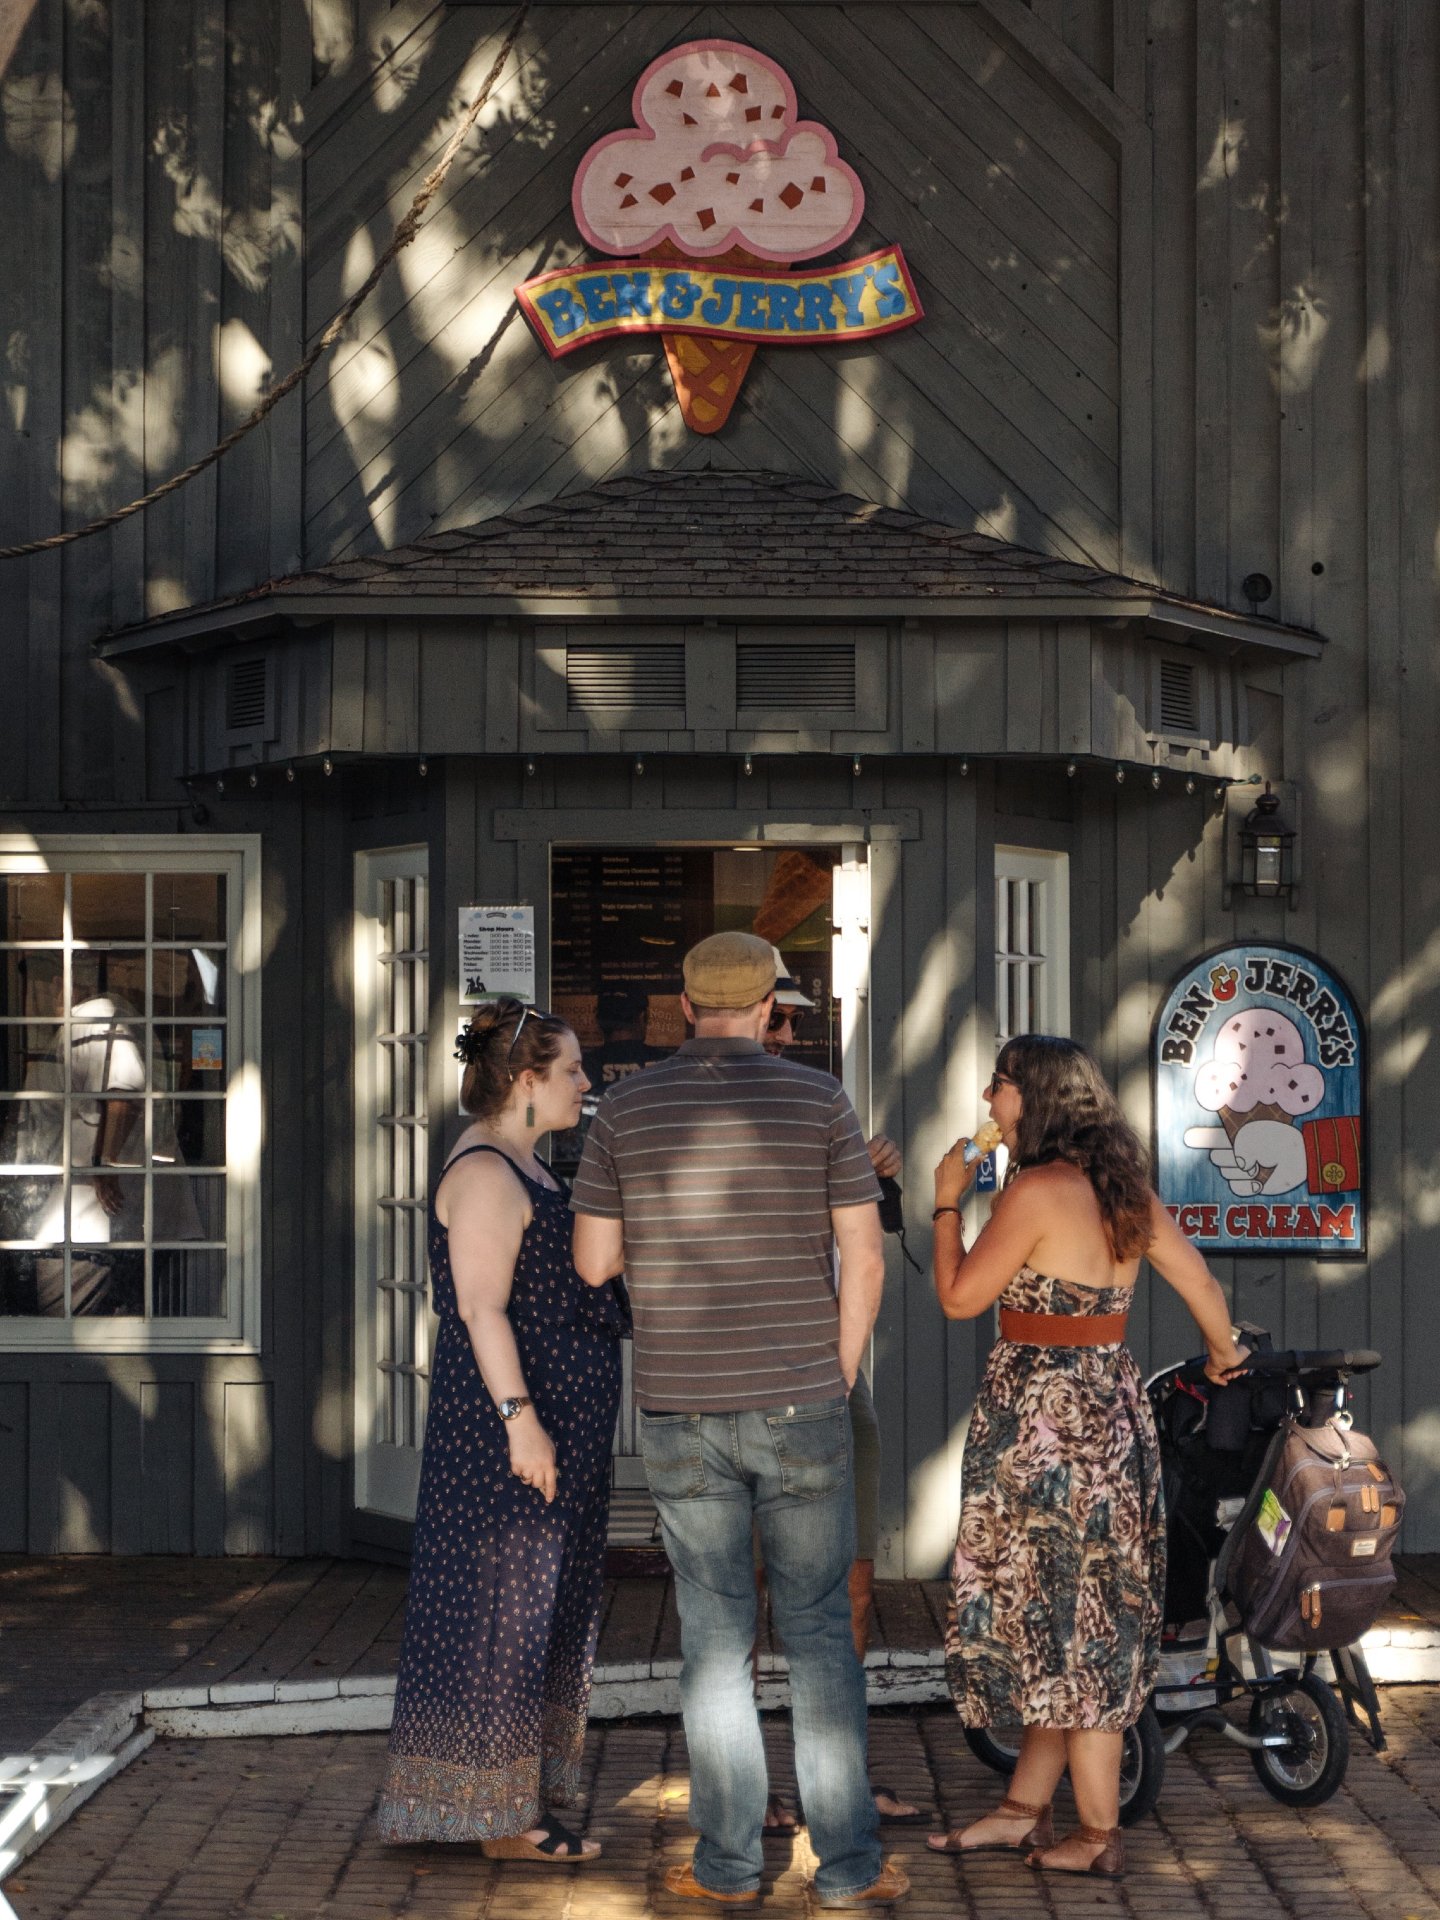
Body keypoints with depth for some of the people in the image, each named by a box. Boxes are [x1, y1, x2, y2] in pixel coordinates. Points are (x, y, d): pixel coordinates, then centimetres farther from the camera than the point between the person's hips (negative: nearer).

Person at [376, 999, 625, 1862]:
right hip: (507, 1417, -11)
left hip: (554, 1417, 11)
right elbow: (481, 1310, -22)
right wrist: (521, 1419, -25)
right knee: (505, 1605, -4)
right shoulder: (485, 1174, -16)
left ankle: (523, 1791, 24)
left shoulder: (523, 1165, 16)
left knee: (541, 1607, 15)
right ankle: (501, 1815, 3)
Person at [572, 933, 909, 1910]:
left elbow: (593, 1263, 2)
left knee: (716, 1636, 10)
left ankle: (729, 1863, 14)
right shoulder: (820, 1101, -4)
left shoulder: (626, 1109, 0)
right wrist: (838, 1386, 6)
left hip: (681, 1414, 1)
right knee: (820, 1630, 8)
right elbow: (864, 1259, -5)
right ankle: (848, 1862, 10)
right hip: (799, 1406, -1)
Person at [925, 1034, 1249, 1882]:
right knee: (1083, 1621, 13)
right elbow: (1202, 1281, 10)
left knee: (1063, 1620, 2)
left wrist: (949, 1201, -2)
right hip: (1114, 1410, 9)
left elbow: (959, 1299, -14)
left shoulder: (1038, 1190, -17)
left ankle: (1099, 1834, 10)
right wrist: (1223, 1351, 29)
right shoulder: (1123, 1186, 6)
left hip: (1045, 1419, -8)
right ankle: (1026, 1809, 23)